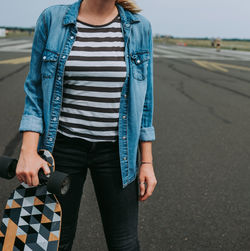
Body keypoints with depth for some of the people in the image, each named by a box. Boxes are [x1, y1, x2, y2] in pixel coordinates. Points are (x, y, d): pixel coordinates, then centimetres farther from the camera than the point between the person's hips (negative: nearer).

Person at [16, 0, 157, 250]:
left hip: (115, 149, 1)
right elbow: (35, 90, -1)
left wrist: (147, 162, 2)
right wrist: (28, 150, -12)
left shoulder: (139, 28, -1)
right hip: (63, 145, 0)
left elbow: (143, 99, 3)